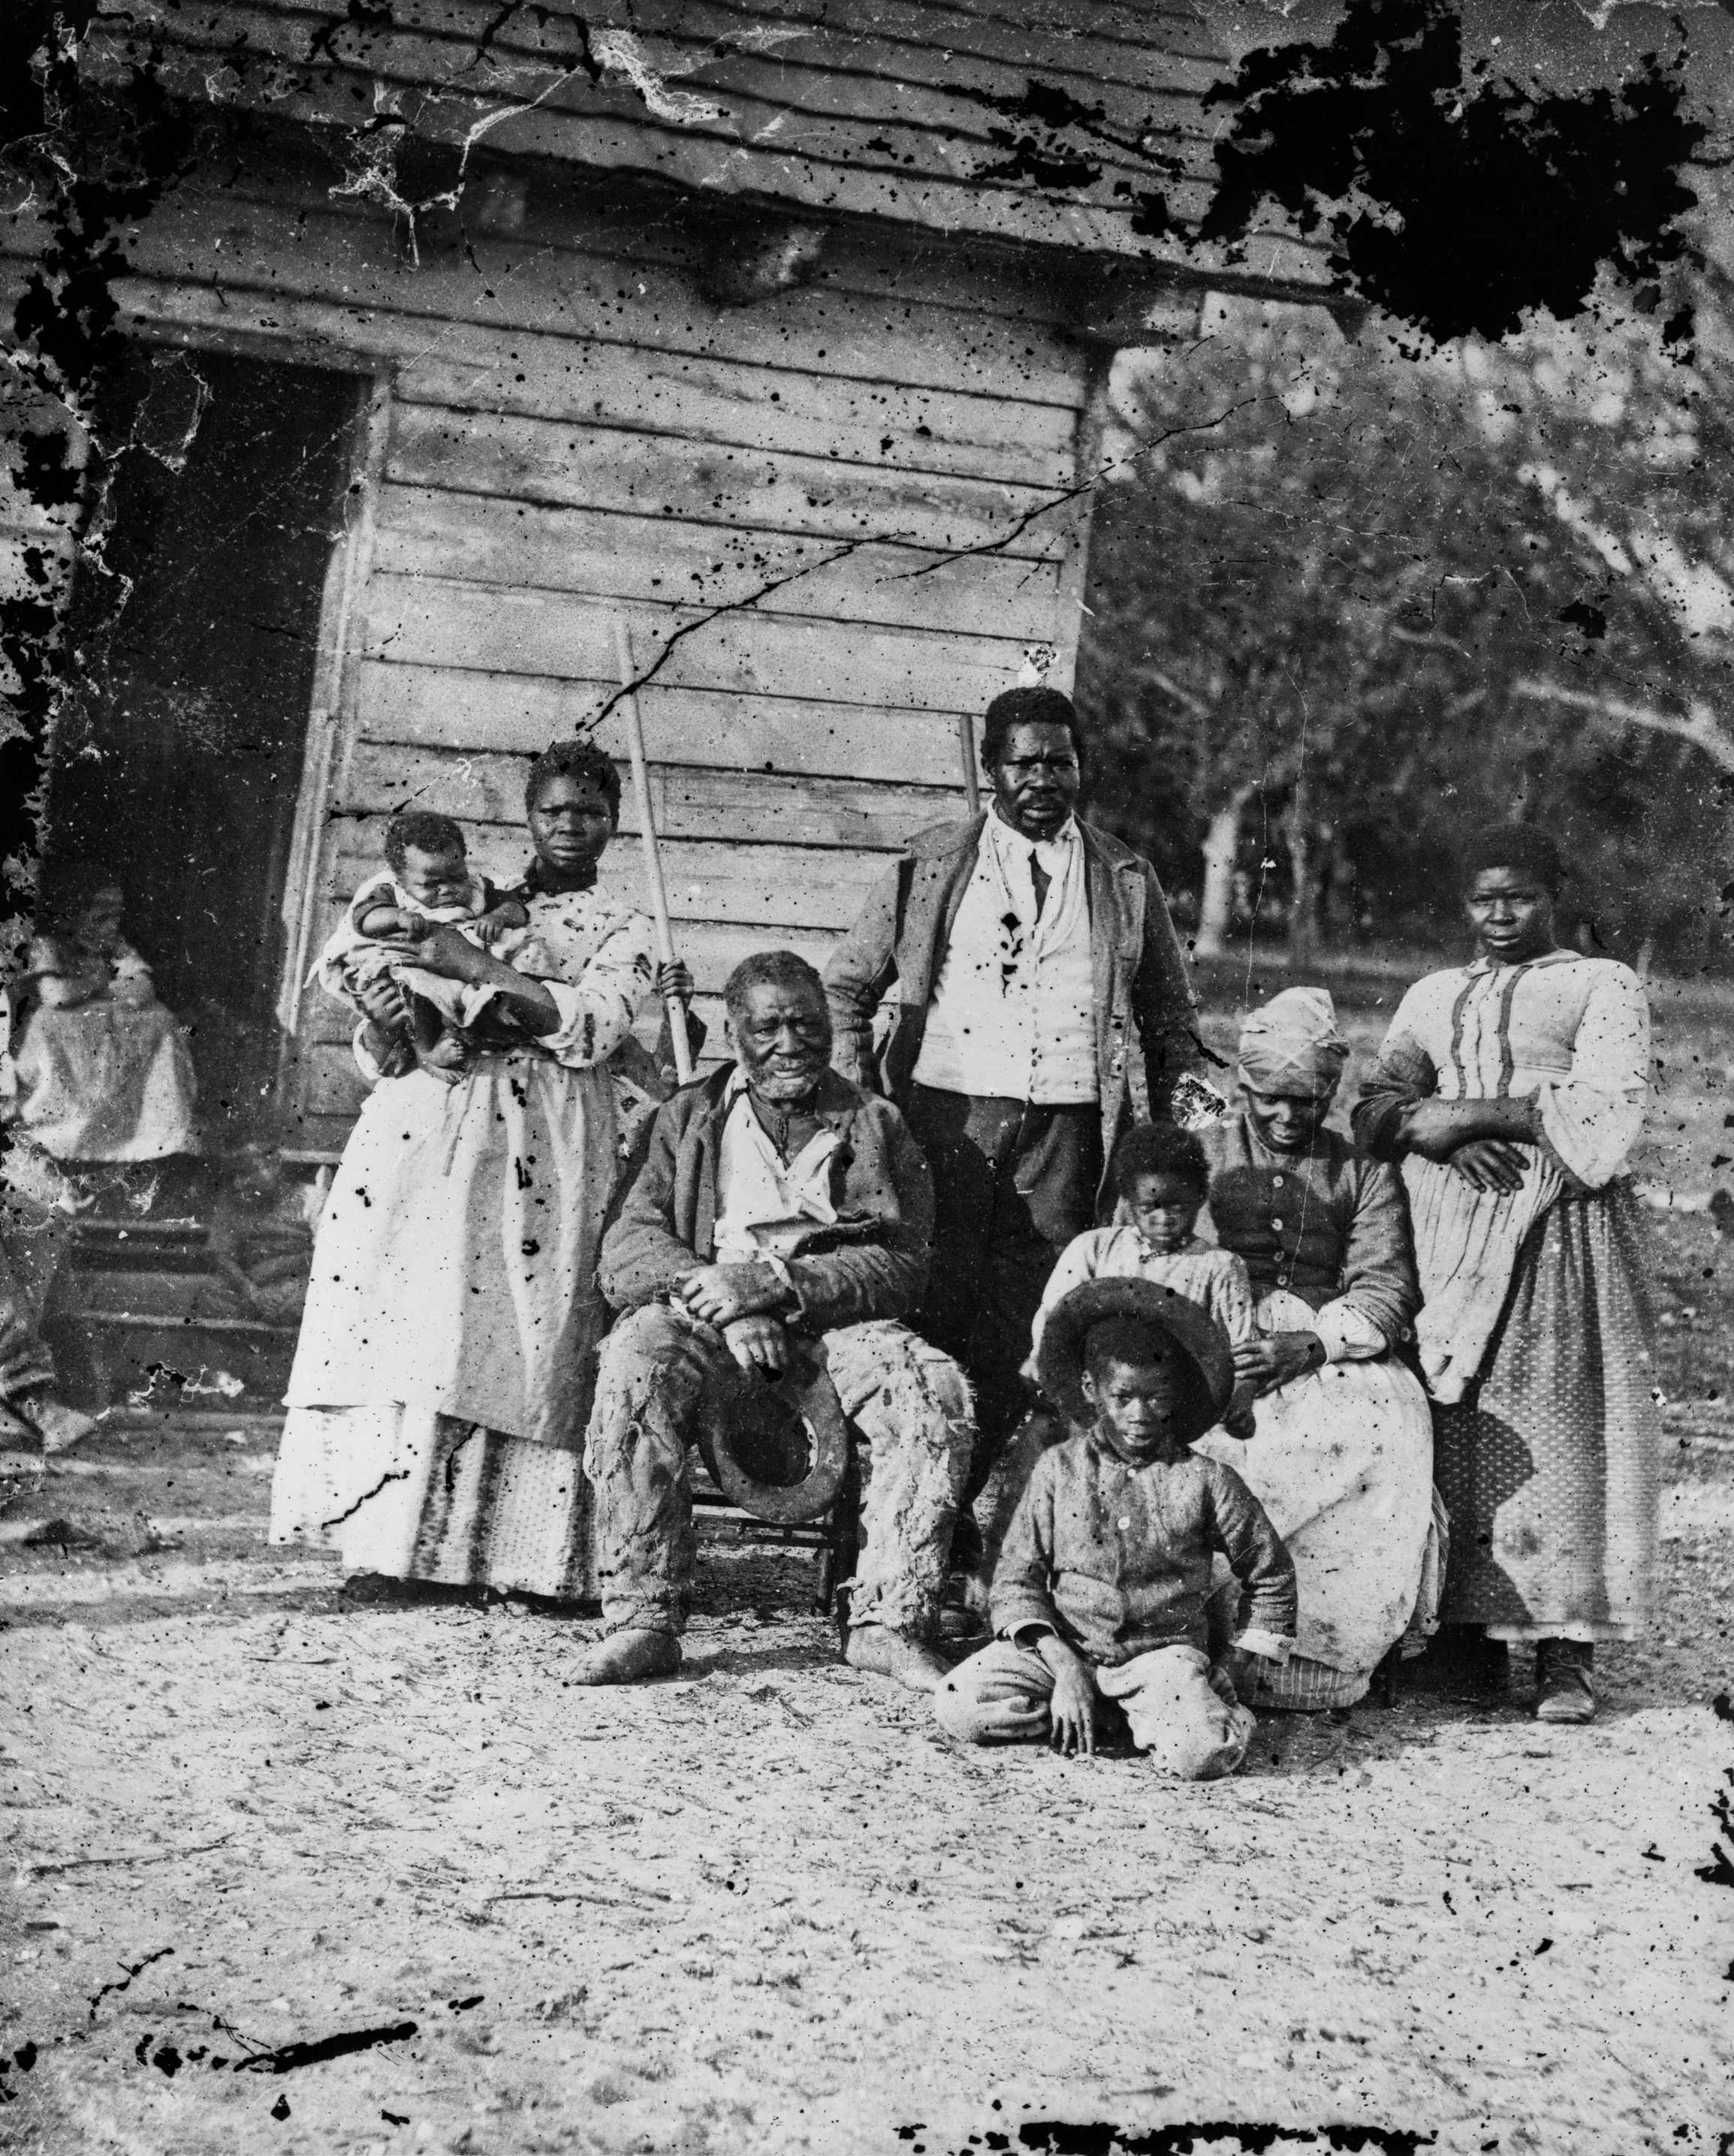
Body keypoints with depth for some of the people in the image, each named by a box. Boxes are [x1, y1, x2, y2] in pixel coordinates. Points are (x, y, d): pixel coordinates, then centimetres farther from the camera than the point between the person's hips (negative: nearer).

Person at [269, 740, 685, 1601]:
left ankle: (515, 1551, -7)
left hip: (540, 1149, -2)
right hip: (426, 1126, 2)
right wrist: (383, 1028, -8)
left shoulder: (622, 932, 14)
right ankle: (390, 1536, -5)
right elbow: (385, 1057, 16)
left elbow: (590, 1029, -8)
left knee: (514, 1333, -10)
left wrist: (478, 968, -12)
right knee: (401, 1312, -9)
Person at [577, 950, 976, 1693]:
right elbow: (628, 1248, 3)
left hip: (837, 1322, 0)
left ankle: (888, 1622, -20)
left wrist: (774, 1283, -16)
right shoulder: (688, 1117, 15)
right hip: (707, 1314, 0)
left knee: (936, 1395, -29)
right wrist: (722, 1303, -17)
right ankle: (644, 1618, -28)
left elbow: (900, 1267, -1)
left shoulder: (875, 1125, 13)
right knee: (635, 1362, -32)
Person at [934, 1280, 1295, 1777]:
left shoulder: (1205, 1480, -2)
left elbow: (1271, 1577, 9)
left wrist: (1234, 1667, 2)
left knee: (1205, 1753, -31)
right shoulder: (1058, 1469, 1)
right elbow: (1017, 1577, 0)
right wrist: (1064, 1669, -12)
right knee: (958, 1708, -21)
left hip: (1164, 1649, -2)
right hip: (1064, 1647, 2)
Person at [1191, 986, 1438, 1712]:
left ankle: (1339, 1650, -27)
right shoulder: (1197, 1156, 18)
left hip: (1333, 1347, 1)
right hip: (1213, 1346, -1)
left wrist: (1308, 1344, -17)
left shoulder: (1364, 1176, 18)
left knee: (1394, 1420, -32)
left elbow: (1386, 1292, 4)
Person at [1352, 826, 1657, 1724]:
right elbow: (1375, 1110, 13)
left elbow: (1606, 1108, -4)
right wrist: (1441, 1135, -8)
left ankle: (1565, 1650, -9)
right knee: (1455, 1424, -5)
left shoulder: (1602, 985, 11)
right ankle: (1468, 1630, 0)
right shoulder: (1432, 997, 23)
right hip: (1448, 1233, 4)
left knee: (1558, 1422, -10)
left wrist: (1473, 1110, -9)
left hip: (1560, 1229, -4)